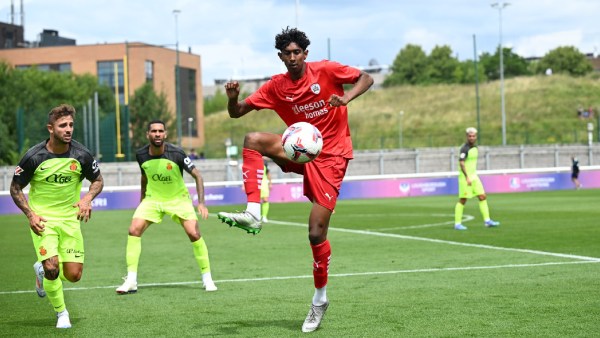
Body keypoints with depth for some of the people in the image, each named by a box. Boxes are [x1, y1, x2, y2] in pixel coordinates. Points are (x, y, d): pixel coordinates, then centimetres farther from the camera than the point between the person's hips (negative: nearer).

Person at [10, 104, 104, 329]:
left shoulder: (81, 155, -9)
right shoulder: (34, 156, -14)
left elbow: (98, 180, 7)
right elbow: (15, 188, -2)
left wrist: (87, 198, -14)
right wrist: (30, 214, -15)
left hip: (70, 219, 3)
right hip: (42, 219, -2)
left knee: (73, 275, -2)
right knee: (52, 267, -20)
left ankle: (42, 270, 32)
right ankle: (61, 313, 5)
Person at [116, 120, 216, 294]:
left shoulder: (176, 153, -21)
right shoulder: (141, 155, -10)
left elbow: (197, 176, -14)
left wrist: (201, 203, -24)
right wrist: (142, 200, 15)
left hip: (178, 198, -2)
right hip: (152, 198, 3)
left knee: (194, 234, -16)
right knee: (134, 230, -15)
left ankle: (207, 278, 2)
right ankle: (131, 281, -8)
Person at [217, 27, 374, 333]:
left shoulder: (325, 70, -8)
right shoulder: (276, 86, 1)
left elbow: (366, 79, -2)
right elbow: (237, 113, 1)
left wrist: (346, 98, -22)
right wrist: (232, 98, -22)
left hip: (330, 155, -4)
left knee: (317, 232, -8)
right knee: (253, 140, -22)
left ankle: (320, 299, 11)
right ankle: (253, 213, -27)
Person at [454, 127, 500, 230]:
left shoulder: (475, 148, 11)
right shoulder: (464, 148, -16)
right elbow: (461, 163, -23)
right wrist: (467, 177, -28)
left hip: (473, 176, 8)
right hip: (465, 177, -8)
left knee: (482, 197, 2)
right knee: (463, 200, -5)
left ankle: (487, 221, 5)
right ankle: (457, 223, 3)